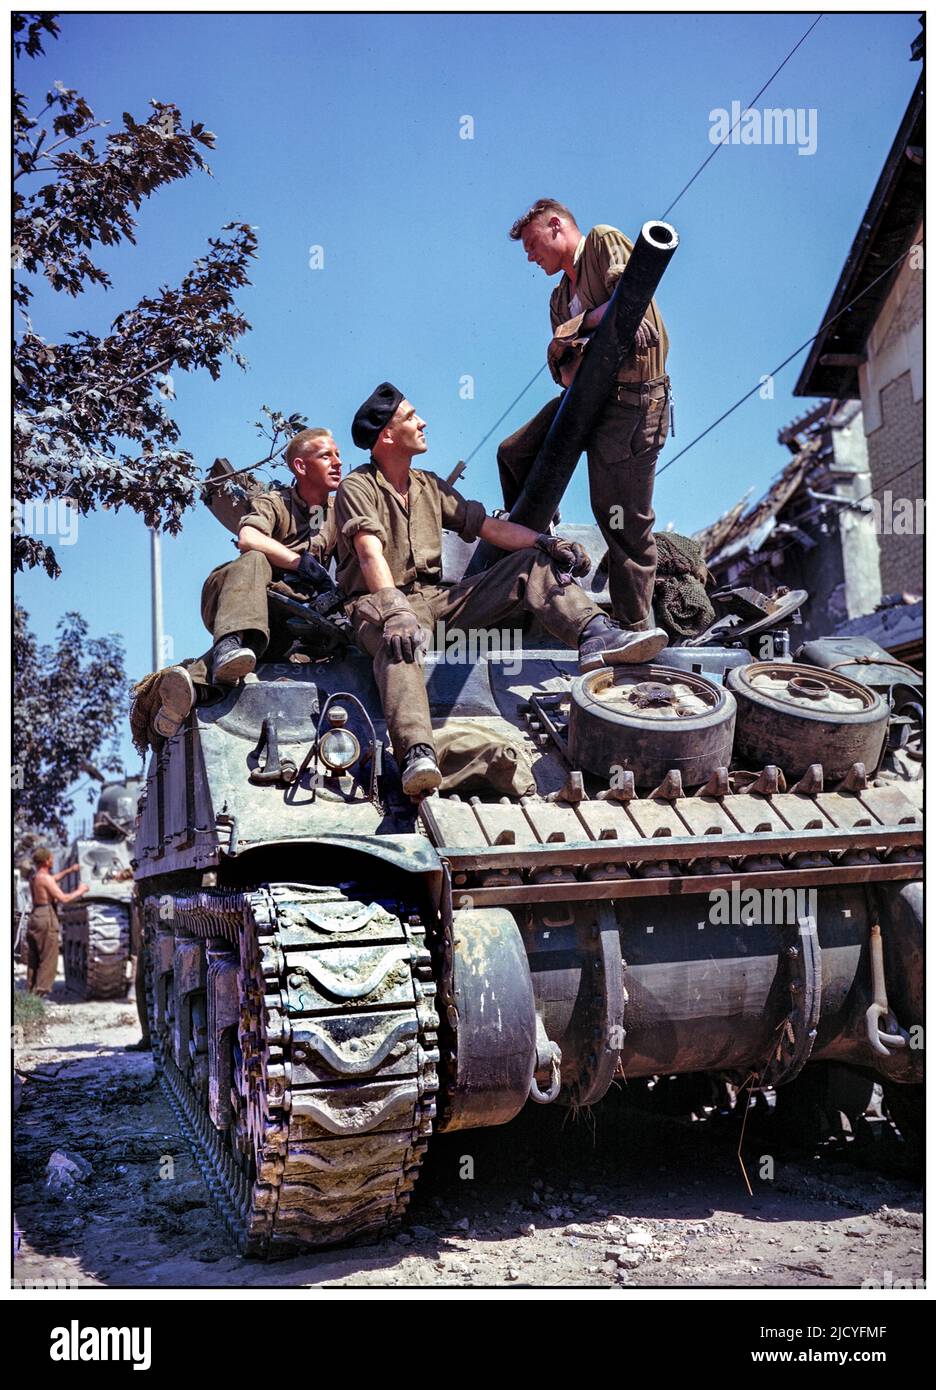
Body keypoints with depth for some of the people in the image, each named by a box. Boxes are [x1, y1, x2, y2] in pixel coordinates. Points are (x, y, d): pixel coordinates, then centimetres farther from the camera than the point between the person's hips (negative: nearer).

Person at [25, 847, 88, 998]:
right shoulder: (45, 878, -13)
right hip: (47, 918, -9)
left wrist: (69, 870, 37)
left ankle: (31, 992, 16)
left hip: (34, 916, 9)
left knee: (33, 960, 13)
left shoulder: (34, 878, 14)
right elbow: (63, 898, -17)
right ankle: (41, 993, -7)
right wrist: (80, 891, -3)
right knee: (48, 959, -5)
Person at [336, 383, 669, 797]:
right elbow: (371, 555, -22)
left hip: (436, 597, 7)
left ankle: (595, 635, -32)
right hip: (380, 603, -7)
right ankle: (417, 756, -63)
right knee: (399, 641, -44)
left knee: (533, 564, -5)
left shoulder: (430, 486, 19)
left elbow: (489, 527, 14)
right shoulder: (358, 488, -3)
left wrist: (545, 542, -4)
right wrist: (394, 609, -40)